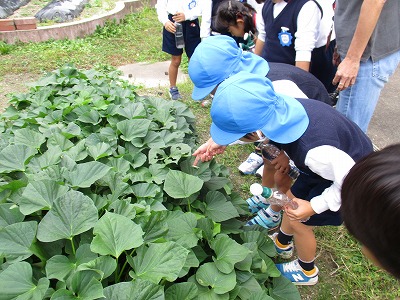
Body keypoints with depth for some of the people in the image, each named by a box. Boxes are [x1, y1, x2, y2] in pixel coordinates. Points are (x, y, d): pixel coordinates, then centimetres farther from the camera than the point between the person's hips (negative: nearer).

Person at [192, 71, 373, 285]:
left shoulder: (316, 151, -46)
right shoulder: (276, 107, -26)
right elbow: (245, 121, -2)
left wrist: (313, 207, -21)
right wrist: (220, 141, -12)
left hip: (349, 179, -6)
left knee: (298, 222, 6)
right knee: (291, 199, 18)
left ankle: (307, 271, 37)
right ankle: (282, 244, 49)